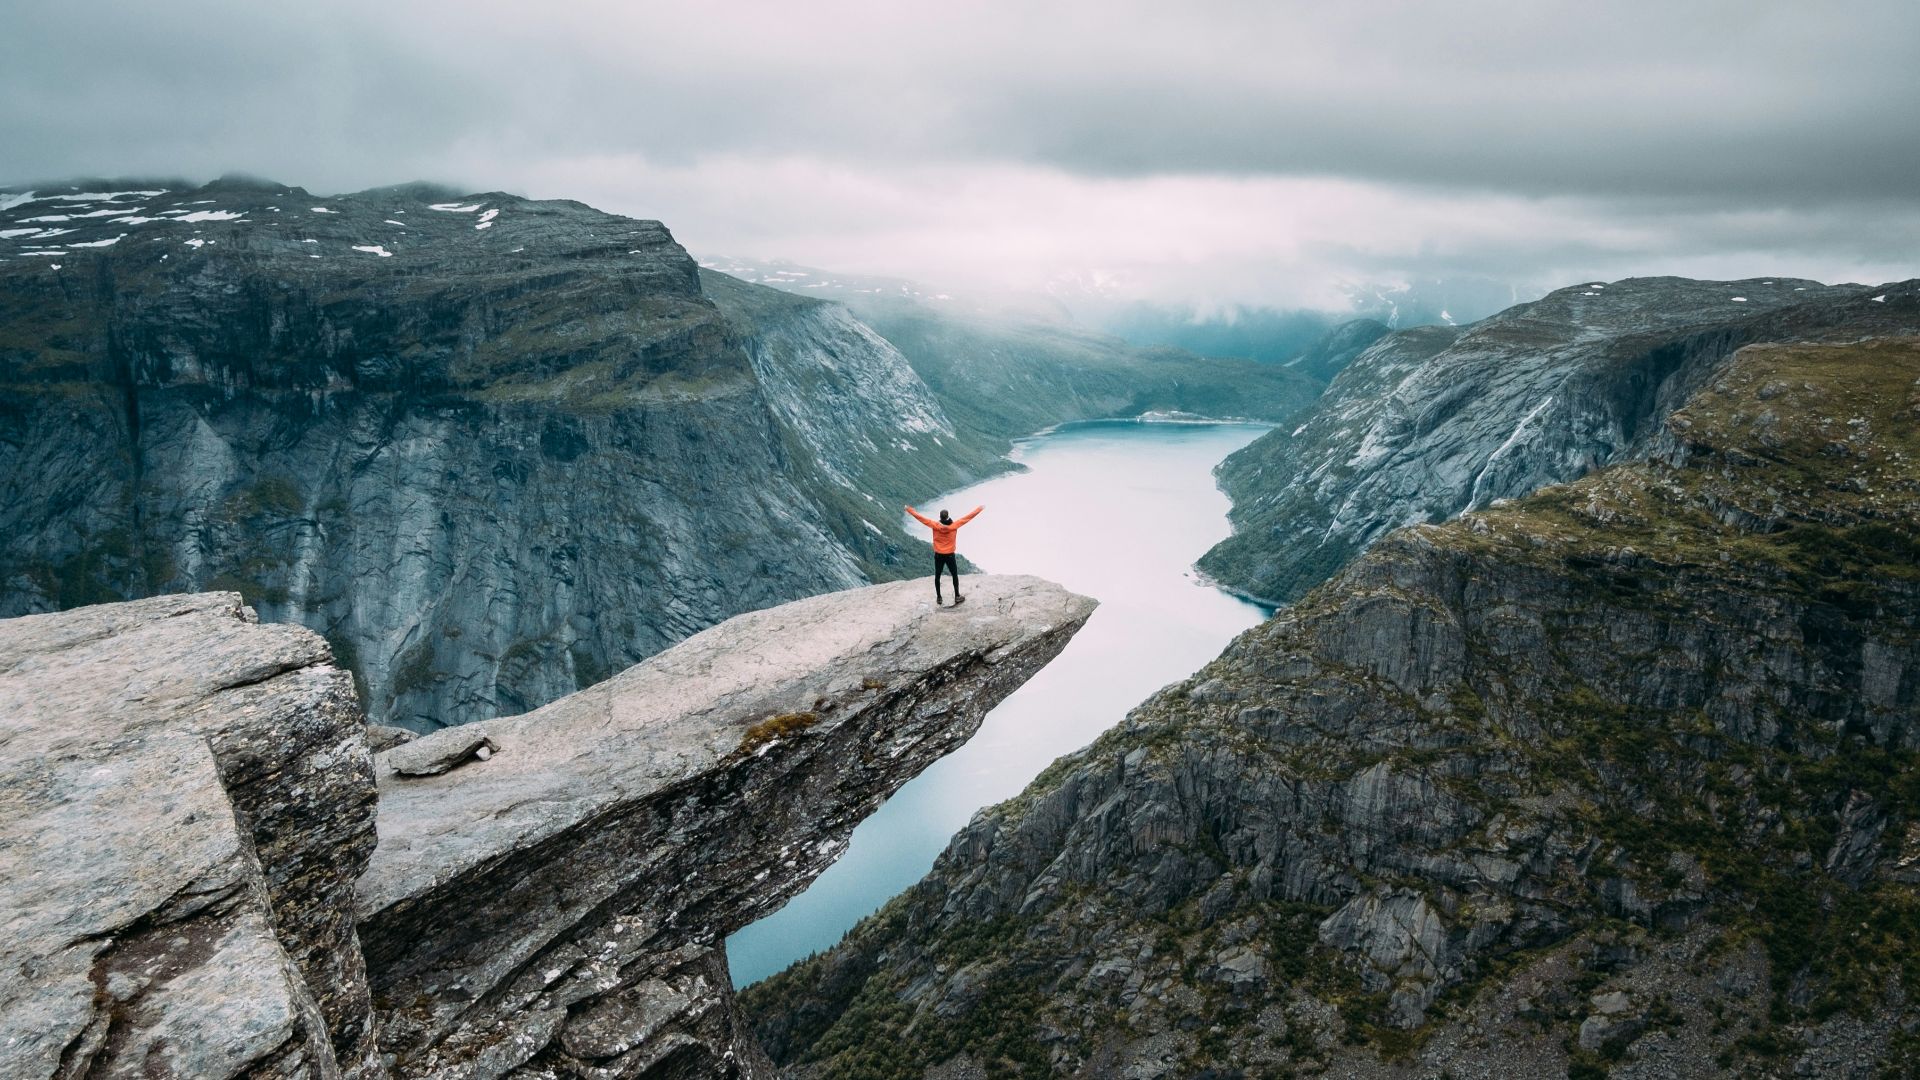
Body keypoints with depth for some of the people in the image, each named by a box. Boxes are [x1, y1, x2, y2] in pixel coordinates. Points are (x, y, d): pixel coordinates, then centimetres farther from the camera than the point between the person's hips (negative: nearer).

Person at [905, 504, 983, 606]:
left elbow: (919, 517, -8)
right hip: (950, 555, -1)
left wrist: (909, 509, 3)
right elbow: (969, 517, -9)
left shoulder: (935, 525, -15)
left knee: (937, 576, 16)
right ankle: (957, 597, 17)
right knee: (955, 575, 16)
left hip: (938, 555, 1)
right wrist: (979, 509, 1)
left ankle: (939, 598, 21)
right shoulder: (954, 525, -16)